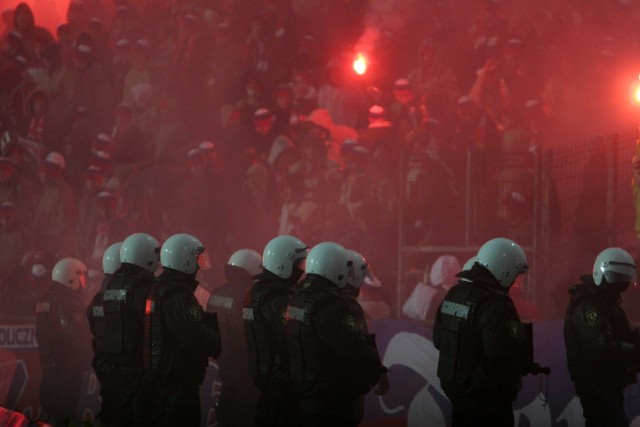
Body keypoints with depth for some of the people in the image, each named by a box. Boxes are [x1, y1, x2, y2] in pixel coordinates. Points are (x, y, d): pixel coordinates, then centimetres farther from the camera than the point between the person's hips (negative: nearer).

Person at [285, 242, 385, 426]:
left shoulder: (298, 298, 8)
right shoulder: (332, 306, -22)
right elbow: (355, 350, -25)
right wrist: (378, 373, -7)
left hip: (304, 394, 9)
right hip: (332, 401, -9)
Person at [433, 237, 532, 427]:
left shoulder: (454, 294, 7)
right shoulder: (495, 305, -22)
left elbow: (439, 340, 14)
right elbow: (504, 353, -29)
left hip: (454, 387, 9)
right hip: (487, 397, -9)